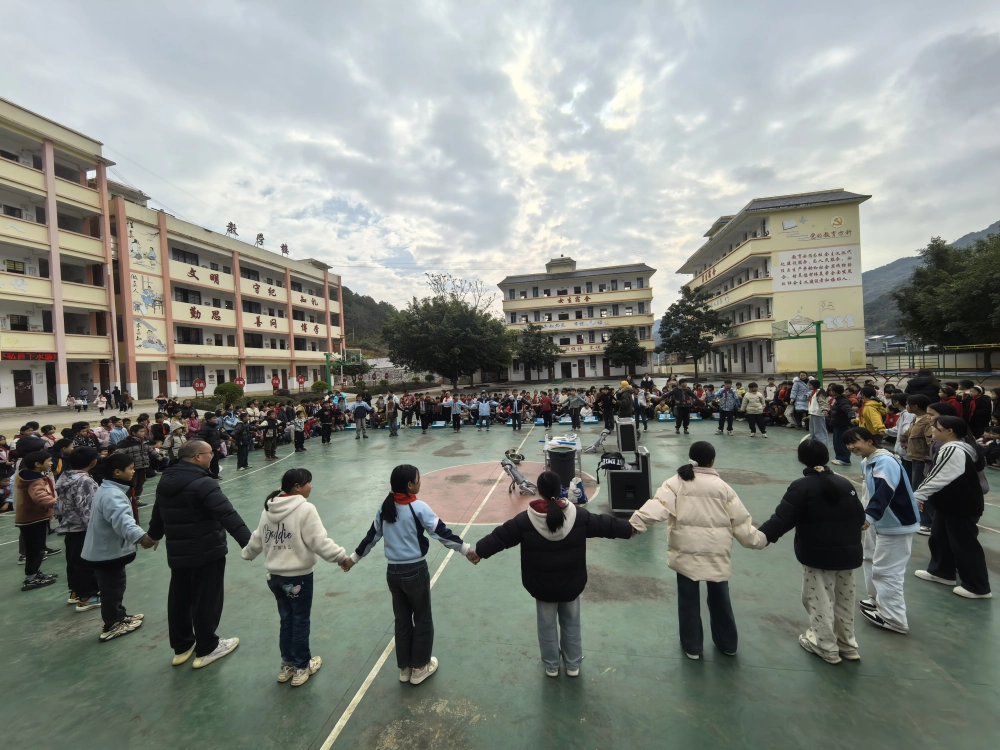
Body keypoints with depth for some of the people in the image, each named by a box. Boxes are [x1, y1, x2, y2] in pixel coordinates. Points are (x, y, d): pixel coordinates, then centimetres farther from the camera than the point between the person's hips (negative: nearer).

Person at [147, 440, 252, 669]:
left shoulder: (165, 481, 6)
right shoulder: (203, 484, -23)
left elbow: (158, 513, 24)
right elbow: (228, 516, -32)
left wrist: (154, 535, 42)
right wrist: (248, 542, -36)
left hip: (177, 553, 8)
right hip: (207, 552, -8)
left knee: (179, 598, 19)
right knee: (206, 600, 6)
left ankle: (181, 647, 35)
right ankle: (206, 649, 19)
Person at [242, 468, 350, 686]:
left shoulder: (268, 508, 4)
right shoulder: (305, 509, -20)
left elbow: (257, 538, 15)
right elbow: (319, 541, -23)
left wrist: (247, 553, 35)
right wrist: (342, 556, -16)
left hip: (274, 575, 7)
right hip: (298, 576, -7)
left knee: (286, 619, 21)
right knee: (300, 621, 10)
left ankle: (287, 665, 35)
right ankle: (302, 667, 26)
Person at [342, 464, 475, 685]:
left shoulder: (385, 507, -1)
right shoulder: (418, 507, -18)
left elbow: (371, 536, 7)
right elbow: (441, 532, -18)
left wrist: (353, 558, 21)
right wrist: (466, 549, -13)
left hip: (393, 572, 6)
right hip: (415, 571, -5)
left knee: (402, 620, 20)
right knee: (422, 620, 15)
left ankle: (405, 668, 34)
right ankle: (419, 668, 28)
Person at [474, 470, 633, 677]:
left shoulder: (525, 520, -18)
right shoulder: (578, 515, -14)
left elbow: (500, 536, -10)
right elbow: (604, 524, -1)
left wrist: (479, 551, 6)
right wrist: (630, 530, 17)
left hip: (542, 587, -1)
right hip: (572, 585, 1)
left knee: (547, 626, 21)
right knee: (571, 625, 23)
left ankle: (551, 666, 39)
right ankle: (573, 665, 40)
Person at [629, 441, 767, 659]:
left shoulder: (676, 482, -7)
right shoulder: (722, 487, -1)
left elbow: (658, 505, -22)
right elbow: (740, 522, 4)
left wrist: (635, 524, -29)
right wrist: (760, 540, 19)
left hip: (686, 551, -2)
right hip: (716, 553, 2)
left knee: (688, 599, 12)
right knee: (719, 597, 21)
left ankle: (692, 646, 25)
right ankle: (728, 643, 38)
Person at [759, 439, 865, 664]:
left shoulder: (802, 486, -16)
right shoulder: (845, 483, 3)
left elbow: (782, 518, -22)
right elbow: (859, 517, 12)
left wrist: (761, 535, -17)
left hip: (818, 556, -6)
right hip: (848, 554, 6)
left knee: (820, 601, 9)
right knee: (844, 600, 21)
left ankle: (827, 647, 21)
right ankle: (847, 644, 36)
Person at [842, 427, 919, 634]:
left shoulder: (886, 462, -25)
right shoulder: (866, 462, 6)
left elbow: (884, 492, -38)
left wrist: (868, 516, -48)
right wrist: (866, 516, 16)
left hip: (896, 525, -10)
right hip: (879, 522, 10)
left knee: (886, 570, -5)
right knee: (872, 560, 23)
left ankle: (893, 618, 6)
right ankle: (878, 599, 40)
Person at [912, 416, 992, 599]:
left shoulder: (953, 451, -26)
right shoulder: (954, 447, 7)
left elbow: (937, 478, -26)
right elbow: (941, 477, 13)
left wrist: (918, 496, -19)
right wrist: (923, 496, 13)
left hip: (962, 507, -10)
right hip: (950, 503, 10)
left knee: (964, 544, 1)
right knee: (939, 537, 19)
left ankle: (978, 587, 13)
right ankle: (941, 572, 33)